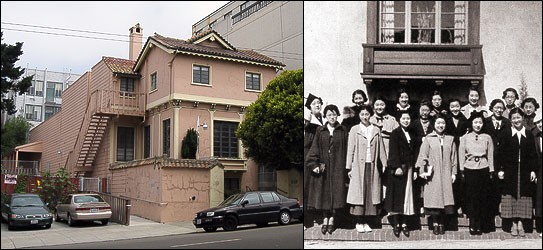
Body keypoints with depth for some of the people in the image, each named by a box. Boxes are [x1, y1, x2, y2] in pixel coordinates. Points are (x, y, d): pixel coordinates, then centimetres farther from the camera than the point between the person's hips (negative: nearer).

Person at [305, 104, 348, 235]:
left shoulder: (343, 131, 4)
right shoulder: (320, 131, 5)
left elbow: (346, 150, 2)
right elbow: (314, 149, 2)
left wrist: (346, 167, -4)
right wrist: (314, 164, -9)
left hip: (337, 166, -1)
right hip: (323, 166, 1)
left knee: (335, 192, -1)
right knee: (324, 192, 2)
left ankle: (331, 220, 10)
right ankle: (325, 219, 12)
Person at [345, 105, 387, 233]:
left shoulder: (376, 130, 10)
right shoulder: (354, 130, 5)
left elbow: (381, 150, 10)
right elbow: (350, 150, 3)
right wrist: (349, 167, -1)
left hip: (373, 166, 2)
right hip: (358, 166, -2)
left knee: (371, 193, 1)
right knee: (359, 193, -3)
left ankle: (366, 222, 9)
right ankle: (359, 222, 5)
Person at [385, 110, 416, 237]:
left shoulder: (411, 134, 14)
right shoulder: (395, 133, -4)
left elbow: (413, 152, 15)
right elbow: (394, 151, -11)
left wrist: (414, 168, 8)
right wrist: (397, 167, -20)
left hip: (408, 168, 6)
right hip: (397, 168, -6)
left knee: (407, 195, 5)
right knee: (396, 195, -3)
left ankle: (404, 223, 9)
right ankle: (396, 223, 0)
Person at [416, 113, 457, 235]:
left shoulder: (450, 139, 10)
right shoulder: (428, 139, 3)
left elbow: (453, 157, 10)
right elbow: (423, 155, 1)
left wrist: (454, 172, 5)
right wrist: (422, 170, -8)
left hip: (446, 173, 2)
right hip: (432, 174, -2)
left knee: (445, 197, -1)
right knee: (434, 198, -3)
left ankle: (441, 224, 8)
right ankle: (435, 224, 5)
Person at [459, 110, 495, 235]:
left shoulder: (487, 138, 7)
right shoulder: (464, 138, 5)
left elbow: (490, 155, 8)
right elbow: (461, 156, 5)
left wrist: (491, 171, 3)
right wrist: (462, 171, 0)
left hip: (483, 170, 1)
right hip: (469, 170, -1)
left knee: (483, 198, 2)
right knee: (471, 198, 0)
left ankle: (480, 226, 12)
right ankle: (472, 225, 7)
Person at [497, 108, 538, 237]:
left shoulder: (529, 135, 4)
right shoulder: (506, 134, -1)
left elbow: (533, 155, 4)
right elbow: (501, 154, -1)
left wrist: (533, 170, -3)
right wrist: (500, 169, -7)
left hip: (525, 170, 1)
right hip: (510, 170, -1)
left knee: (523, 196, 3)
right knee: (511, 196, 2)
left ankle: (520, 223, 10)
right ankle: (514, 223, 10)